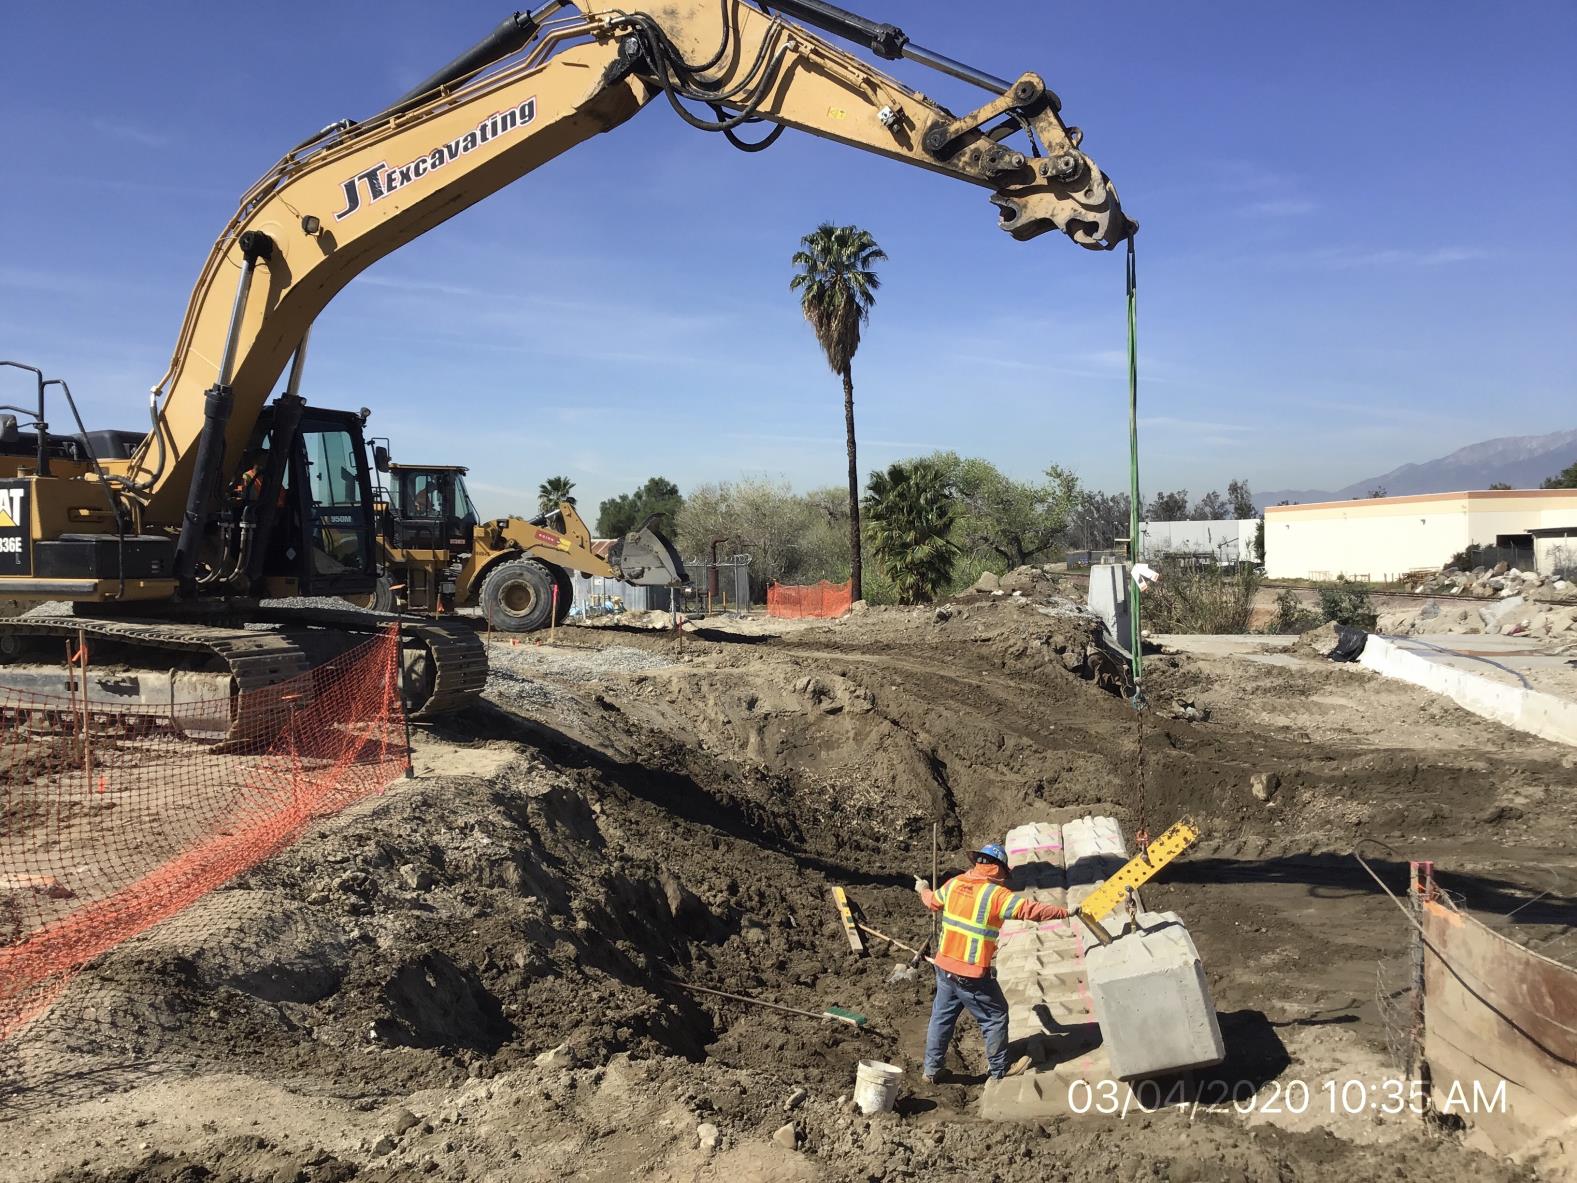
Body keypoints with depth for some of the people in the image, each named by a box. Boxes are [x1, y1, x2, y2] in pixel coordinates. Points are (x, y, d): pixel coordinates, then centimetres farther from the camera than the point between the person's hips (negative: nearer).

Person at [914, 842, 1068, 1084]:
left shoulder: (954, 884, 1)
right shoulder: (996, 894, -17)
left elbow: (933, 902, 20)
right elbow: (1030, 909, -23)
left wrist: (923, 890, 42)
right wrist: (1064, 912, -15)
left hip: (945, 967, 6)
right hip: (973, 976, -6)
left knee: (942, 1017, 20)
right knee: (995, 1018, 13)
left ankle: (931, 1070, 28)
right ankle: (999, 1072, 22)